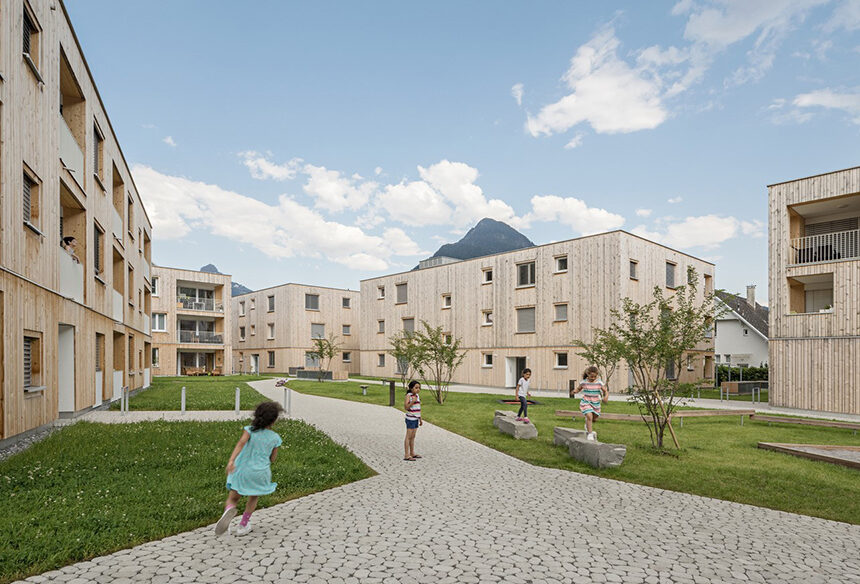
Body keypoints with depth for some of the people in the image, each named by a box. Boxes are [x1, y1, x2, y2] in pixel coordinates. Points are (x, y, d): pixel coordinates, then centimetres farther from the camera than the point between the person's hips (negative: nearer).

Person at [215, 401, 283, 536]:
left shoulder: (250, 430, -7)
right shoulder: (275, 438, -4)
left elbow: (241, 443, -25)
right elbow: (272, 459, 4)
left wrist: (231, 460, -34)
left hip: (242, 470, -1)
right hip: (260, 473, 1)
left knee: (233, 497, 15)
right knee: (253, 498, 28)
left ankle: (229, 509, -18)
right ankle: (243, 525, 30)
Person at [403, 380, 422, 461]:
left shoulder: (417, 395, 10)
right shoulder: (408, 396, -12)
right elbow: (406, 407, -18)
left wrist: (420, 419, 19)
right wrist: (413, 401, -29)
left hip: (416, 419, 7)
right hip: (410, 419, -7)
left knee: (413, 436, 15)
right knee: (408, 436, -4)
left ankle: (412, 453, 24)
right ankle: (406, 455, 0)